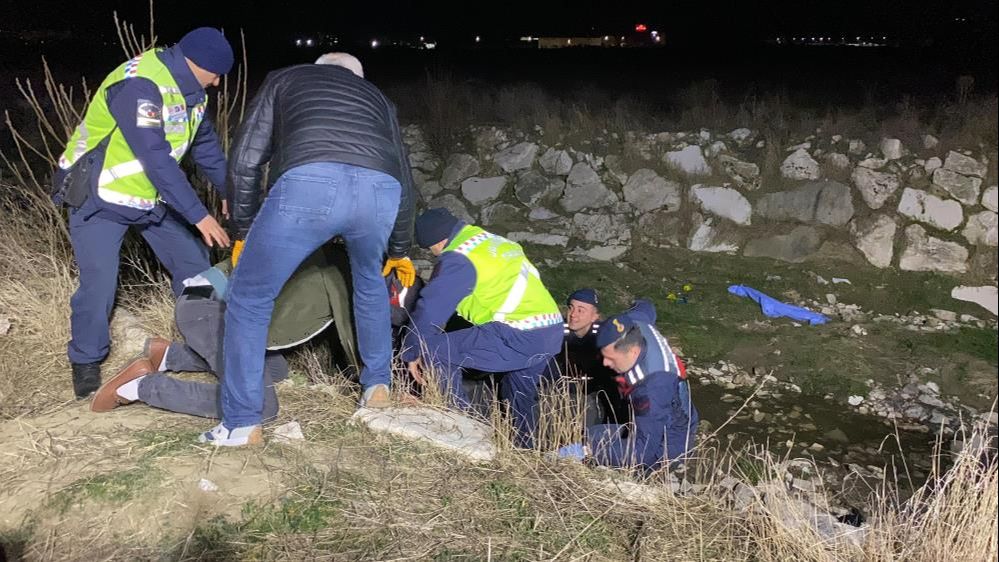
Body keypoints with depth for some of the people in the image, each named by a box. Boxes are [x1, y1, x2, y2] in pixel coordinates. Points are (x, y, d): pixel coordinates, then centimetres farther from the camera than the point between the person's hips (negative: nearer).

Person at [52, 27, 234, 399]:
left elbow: (205, 143, 9)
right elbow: (157, 159, -34)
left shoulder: (188, 88, -1)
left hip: (151, 197, 8)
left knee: (194, 264, 6)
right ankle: (86, 362, 10)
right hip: (100, 197, -8)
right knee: (99, 282, -13)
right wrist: (199, 216, -33)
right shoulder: (138, 85, -29)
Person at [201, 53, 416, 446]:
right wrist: (400, 250, 54)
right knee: (369, 282, 35)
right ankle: (377, 386, 43)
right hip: (380, 189, 3)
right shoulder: (376, 96, 41)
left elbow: (245, 160, 24)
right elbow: (403, 179, 42)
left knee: (249, 297, 17)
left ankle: (242, 424, 21)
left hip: (310, 183, -3)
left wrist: (243, 233, 35)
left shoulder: (284, 79, 35)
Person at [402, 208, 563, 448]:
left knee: (437, 351, -3)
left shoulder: (459, 259, -7)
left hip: (518, 338, -9)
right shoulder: (491, 240, 20)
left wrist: (413, 353, 6)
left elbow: (431, 309, -6)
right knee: (520, 395, 31)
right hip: (553, 332, 9)